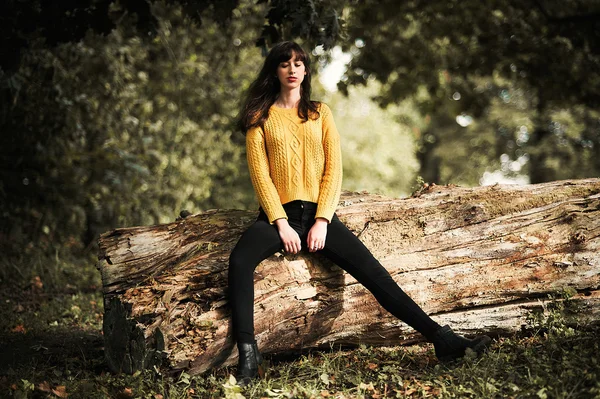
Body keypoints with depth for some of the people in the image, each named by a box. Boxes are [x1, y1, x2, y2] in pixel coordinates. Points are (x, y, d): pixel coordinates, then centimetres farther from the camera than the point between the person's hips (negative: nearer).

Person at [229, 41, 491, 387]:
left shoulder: (320, 113, 14)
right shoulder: (260, 117, 8)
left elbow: (333, 169, 6)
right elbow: (260, 173, -1)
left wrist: (322, 221, -8)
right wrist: (281, 224, -14)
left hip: (318, 213, 1)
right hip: (279, 214, -1)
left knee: (371, 270, -14)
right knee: (240, 261, -32)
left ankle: (441, 339, -15)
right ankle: (249, 355, -34)